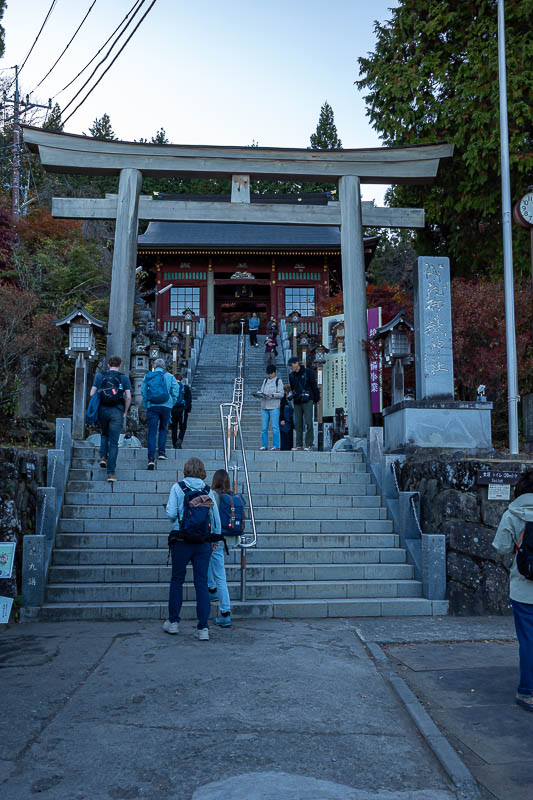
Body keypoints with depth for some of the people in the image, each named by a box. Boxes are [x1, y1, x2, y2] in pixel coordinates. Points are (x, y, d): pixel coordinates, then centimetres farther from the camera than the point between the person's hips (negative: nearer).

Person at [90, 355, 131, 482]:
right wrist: (125, 412, 8)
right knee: (114, 442, 1)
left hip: (102, 410, 2)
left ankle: (103, 457, 11)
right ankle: (111, 473, -3)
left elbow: (92, 393, 3)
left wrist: (96, 408, 14)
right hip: (117, 412, -2)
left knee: (104, 434, 29)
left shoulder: (99, 376, 8)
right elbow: (128, 397, -2)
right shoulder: (124, 378, 3)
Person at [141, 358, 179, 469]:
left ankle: (151, 459, -13)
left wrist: (146, 405, 12)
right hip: (166, 406, 0)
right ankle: (161, 452, 10)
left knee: (152, 432, -2)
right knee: (163, 429, 20)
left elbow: (143, 391, 5)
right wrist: (172, 403, 11)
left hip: (152, 407, 0)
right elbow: (175, 390, -1)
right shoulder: (169, 376, 7)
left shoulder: (147, 376, 9)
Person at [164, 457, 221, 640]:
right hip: (204, 542, 2)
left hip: (181, 541, -1)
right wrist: (216, 539, 14)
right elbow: (216, 517, 4)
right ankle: (203, 628, 3)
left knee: (177, 580, 15)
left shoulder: (177, 488, -3)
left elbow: (171, 514, -10)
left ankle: (173, 622, 24)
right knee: (202, 583, 4)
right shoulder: (208, 490, 3)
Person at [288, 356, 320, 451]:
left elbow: (314, 385, -1)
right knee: (298, 423, 3)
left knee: (308, 422, -8)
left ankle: (309, 444, -5)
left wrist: (316, 398, -3)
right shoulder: (291, 375, 13)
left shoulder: (308, 372, -2)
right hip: (297, 402, 5)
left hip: (307, 401, -5)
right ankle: (299, 445, 7)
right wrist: (292, 395, 8)